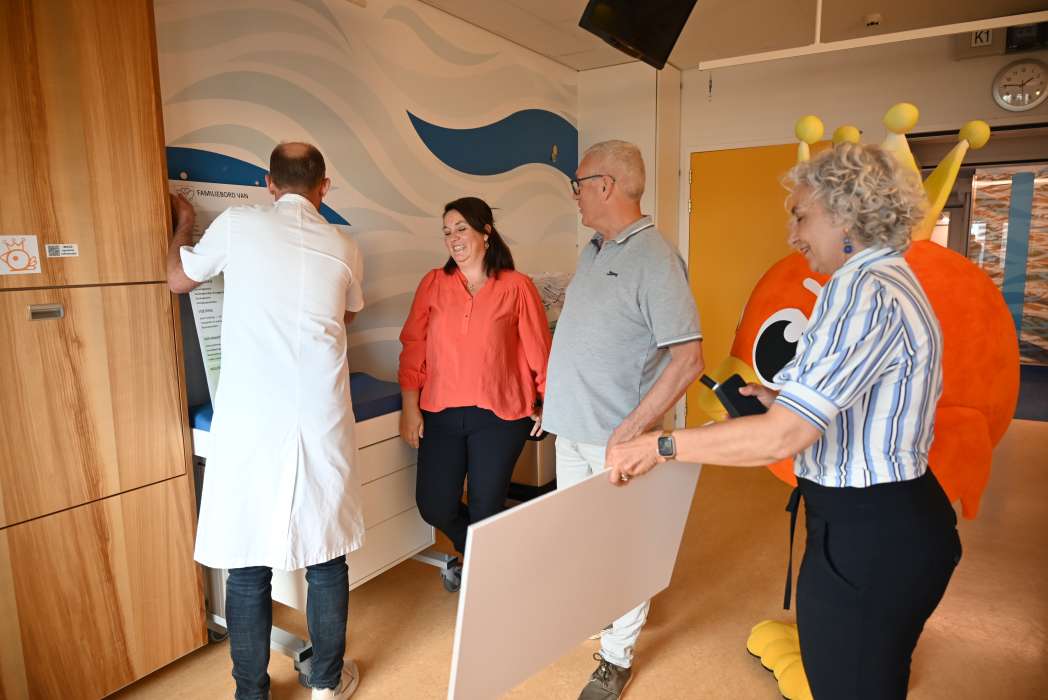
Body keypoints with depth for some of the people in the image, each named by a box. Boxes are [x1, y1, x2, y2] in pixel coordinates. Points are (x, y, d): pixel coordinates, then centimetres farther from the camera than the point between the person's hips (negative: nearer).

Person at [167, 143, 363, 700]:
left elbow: (177, 280, 18)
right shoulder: (343, 248, 6)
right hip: (320, 422, 2)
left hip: (250, 423, -1)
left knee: (248, 563, 10)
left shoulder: (237, 225, 1)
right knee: (326, 555, 13)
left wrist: (183, 225, 36)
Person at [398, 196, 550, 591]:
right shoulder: (433, 284, 3)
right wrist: (410, 407, -1)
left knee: (485, 509, 5)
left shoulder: (517, 287, -4)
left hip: (499, 415, -2)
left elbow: (538, 350, 1)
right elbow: (413, 348, 3)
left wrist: (546, 402, 4)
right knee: (434, 507, 5)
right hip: (440, 413, 3)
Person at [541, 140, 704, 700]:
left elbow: (688, 358, -21)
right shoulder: (592, 250, 9)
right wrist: (555, 400, 16)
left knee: (621, 545, 7)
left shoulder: (655, 259, -17)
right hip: (571, 426, 8)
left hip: (615, 437, -8)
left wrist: (632, 428, -25)